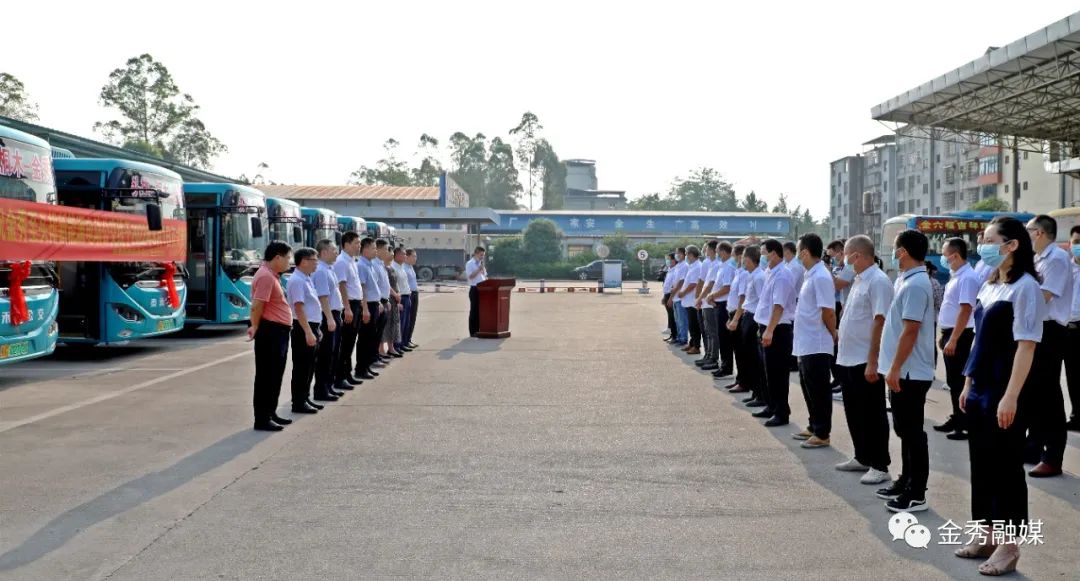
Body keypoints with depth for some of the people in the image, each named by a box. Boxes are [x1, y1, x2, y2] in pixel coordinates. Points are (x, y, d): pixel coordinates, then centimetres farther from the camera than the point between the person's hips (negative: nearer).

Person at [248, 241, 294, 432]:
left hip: (279, 332, 10)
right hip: (270, 332, -10)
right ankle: (262, 419, 0)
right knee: (266, 376, -5)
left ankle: (270, 414, 27)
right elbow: (257, 306, -22)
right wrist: (256, 328, -8)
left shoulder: (272, 275, 15)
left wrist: (256, 327, 13)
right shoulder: (266, 277, -18)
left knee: (275, 375, 17)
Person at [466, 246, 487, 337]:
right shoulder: (469, 264, -6)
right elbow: (470, 276, -15)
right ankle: (473, 332, 1)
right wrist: (478, 269, -19)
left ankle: (478, 330, 14)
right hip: (474, 289, -7)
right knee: (474, 310, -3)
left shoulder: (481, 264, 17)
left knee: (481, 310, 7)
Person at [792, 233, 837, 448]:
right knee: (808, 387, 17)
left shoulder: (820, 277, -18)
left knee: (819, 390, -2)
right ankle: (814, 427, 28)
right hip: (806, 344, 10)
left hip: (817, 345, -10)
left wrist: (834, 336, -6)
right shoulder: (810, 275, 12)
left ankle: (822, 434, 6)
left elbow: (828, 312, -18)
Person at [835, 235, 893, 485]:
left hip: (865, 362, -9)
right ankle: (862, 458, 29)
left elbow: (880, 323, -22)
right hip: (848, 359, 9)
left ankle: (879, 466, 8)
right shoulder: (859, 280, 13)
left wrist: (872, 362, -24)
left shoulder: (878, 281, -16)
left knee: (872, 415, -1)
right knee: (854, 412, 17)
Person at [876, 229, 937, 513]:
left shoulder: (915, 285, -18)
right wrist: (893, 368, 20)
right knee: (905, 429, 17)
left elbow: (910, 331, -23)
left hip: (910, 372, -10)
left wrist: (895, 368, -21)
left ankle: (917, 494, 3)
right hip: (905, 371, 10)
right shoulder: (909, 281, 13)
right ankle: (906, 482, 27)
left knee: (912, 431, -3)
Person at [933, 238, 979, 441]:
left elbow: (965, 310, -24)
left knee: (959, 380, -5)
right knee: (953, 380, 15)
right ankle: (957, 420, 24)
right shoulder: (956, 276, 13)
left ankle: (967, 425, 1)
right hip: (950, 334, 10)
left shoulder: (967, 278, -18)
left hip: (959, 336, -10)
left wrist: (953, 339, -25)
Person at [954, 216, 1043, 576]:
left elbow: (1026, 345, -18)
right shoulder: (989, 286, 12)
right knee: (981, 464, 13)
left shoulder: (1025, 287, -13)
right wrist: (968, 384, 15)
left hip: (1005, 395, -8)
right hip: (980, 391, 8)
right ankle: (987, 537, 25)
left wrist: (1011, 397, -21)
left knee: (1006, 467, 0)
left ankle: (1009, 546, 10)